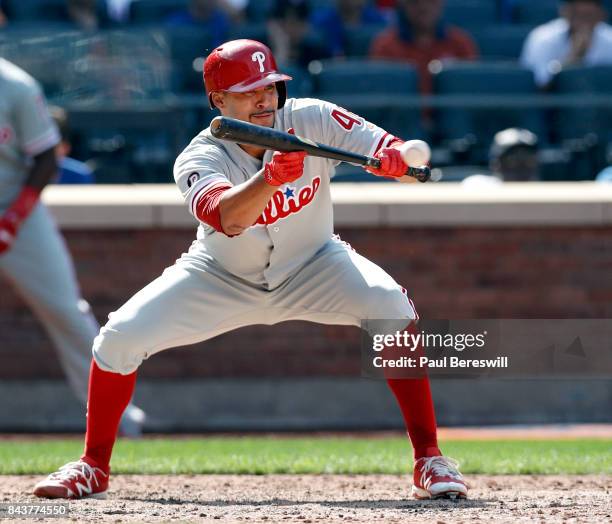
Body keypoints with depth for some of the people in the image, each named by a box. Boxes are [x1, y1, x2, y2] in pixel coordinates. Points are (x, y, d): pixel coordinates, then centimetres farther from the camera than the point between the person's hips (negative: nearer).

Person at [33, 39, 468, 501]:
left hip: (313, 267, 0)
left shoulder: (313, 120, -21)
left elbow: (399, 154, -27)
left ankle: (429, 459, -18)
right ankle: (94, 466, 9)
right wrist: (273, 176, -64)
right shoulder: (198, 159, -25)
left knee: (392, 308, -28)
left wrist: (397, 159, -51)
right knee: (119, 338, -14)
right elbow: (228, 218, -46)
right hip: (223, 276, 0)